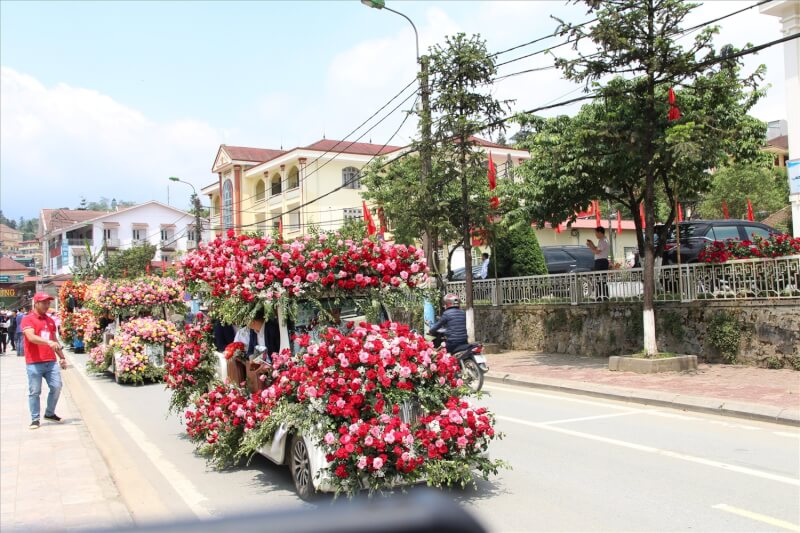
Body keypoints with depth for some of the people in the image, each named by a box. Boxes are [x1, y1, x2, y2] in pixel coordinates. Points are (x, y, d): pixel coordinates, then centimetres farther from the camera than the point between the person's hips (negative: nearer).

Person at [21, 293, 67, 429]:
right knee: (34, 392, 0)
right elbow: (31, 337, -21)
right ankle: (35, 419, 10)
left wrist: (62, 357, 20)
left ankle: (50, 413, 20)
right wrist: (49, 342, -35)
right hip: (34, 363, -6)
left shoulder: (50, 321, 16)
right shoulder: (28, 319, -5)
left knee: (56, 386, 2)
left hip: (51, 361, 6)